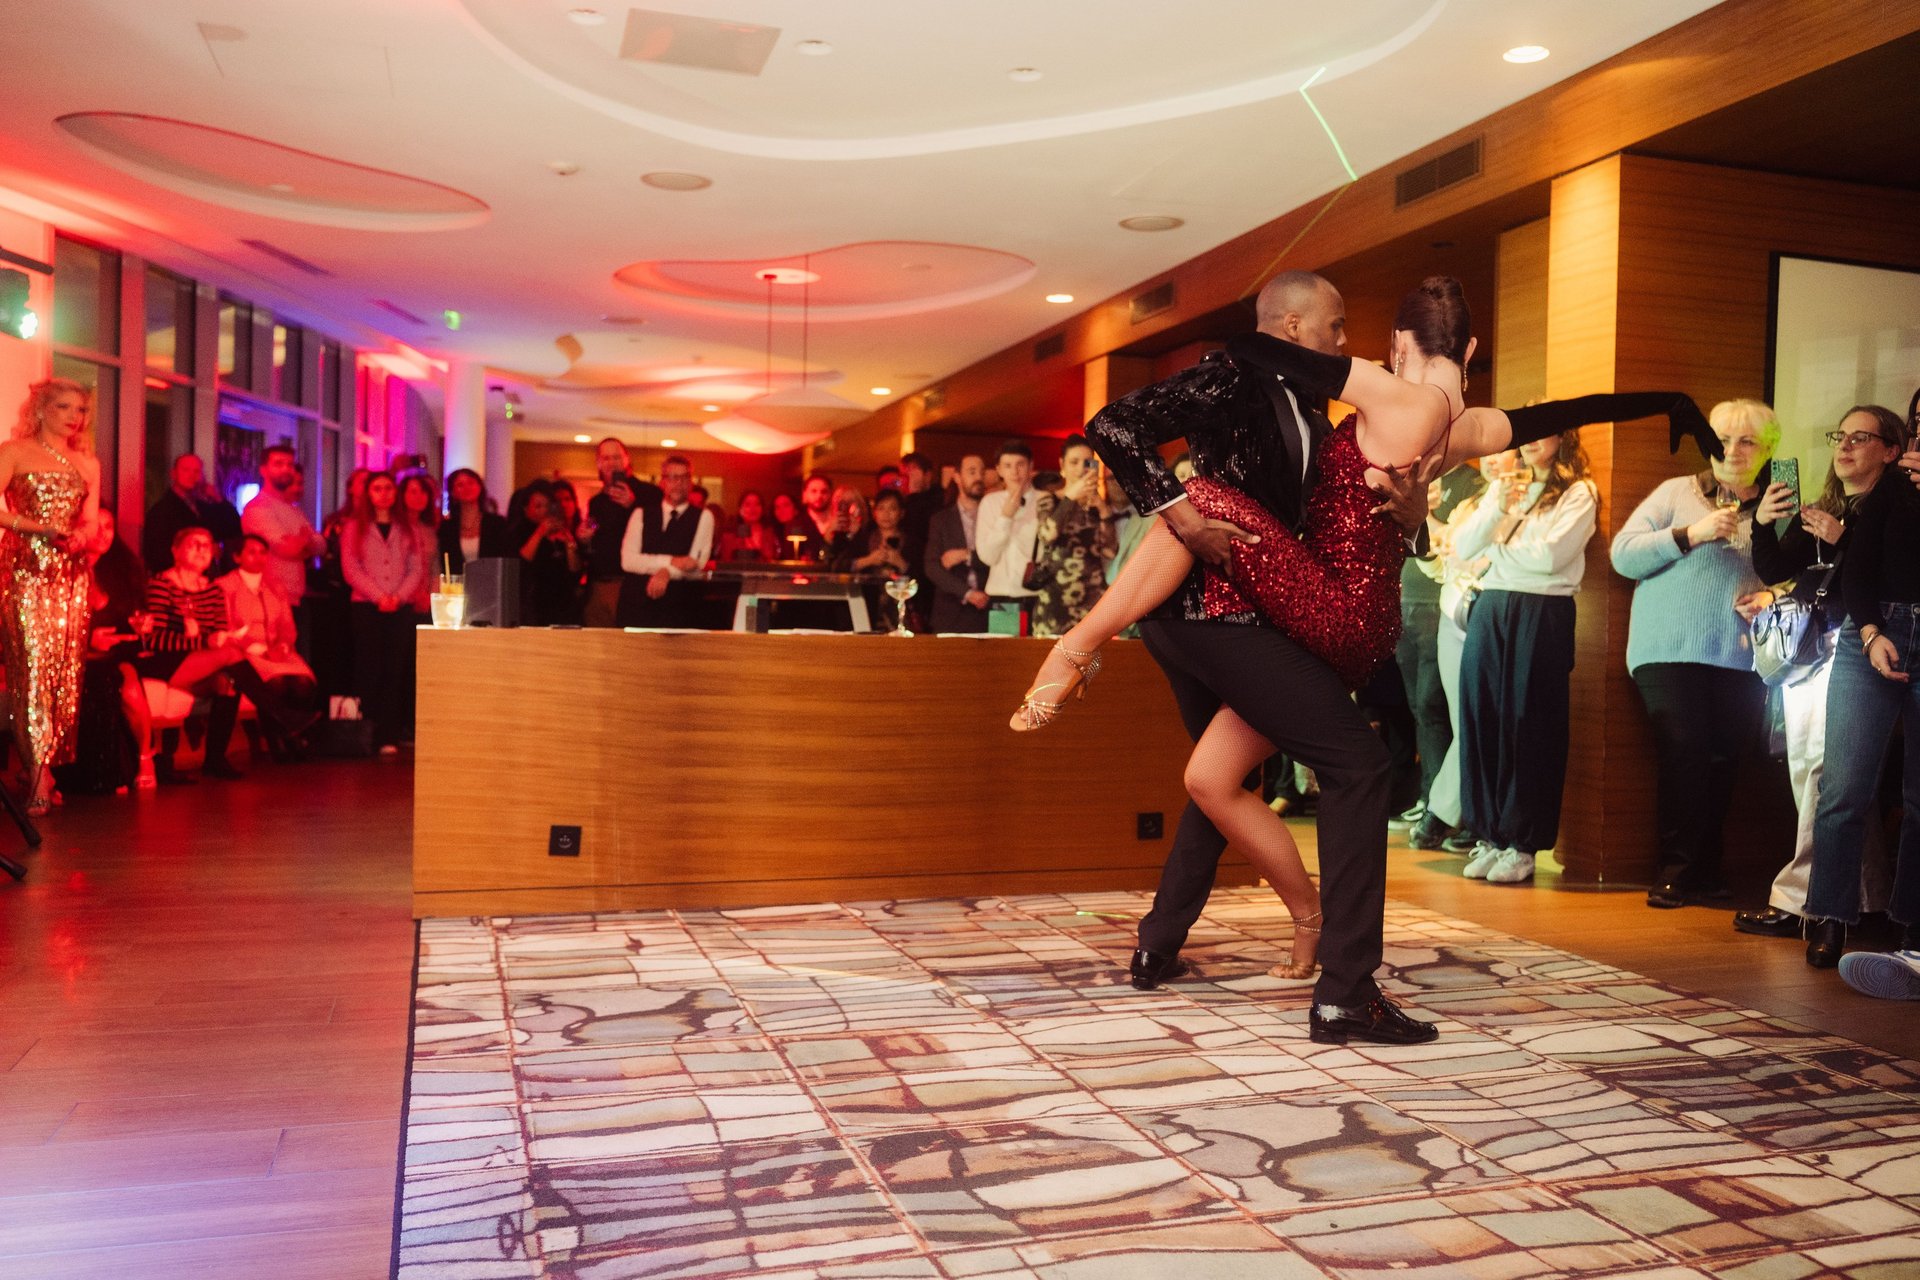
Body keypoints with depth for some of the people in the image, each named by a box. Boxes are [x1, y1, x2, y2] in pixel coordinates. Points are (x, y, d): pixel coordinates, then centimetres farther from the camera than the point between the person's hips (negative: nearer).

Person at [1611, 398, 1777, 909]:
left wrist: (1771, 597, -4)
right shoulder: (1678, 492, 7)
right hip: (1672, 651, -3)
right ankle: (1674, 871, -2)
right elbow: (1623, 554, -2)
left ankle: (1706, 868, 14)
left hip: (1741, 657, 3)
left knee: (1724, 761, 1)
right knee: (1683, 753, -10)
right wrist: (1690, 534, -12)